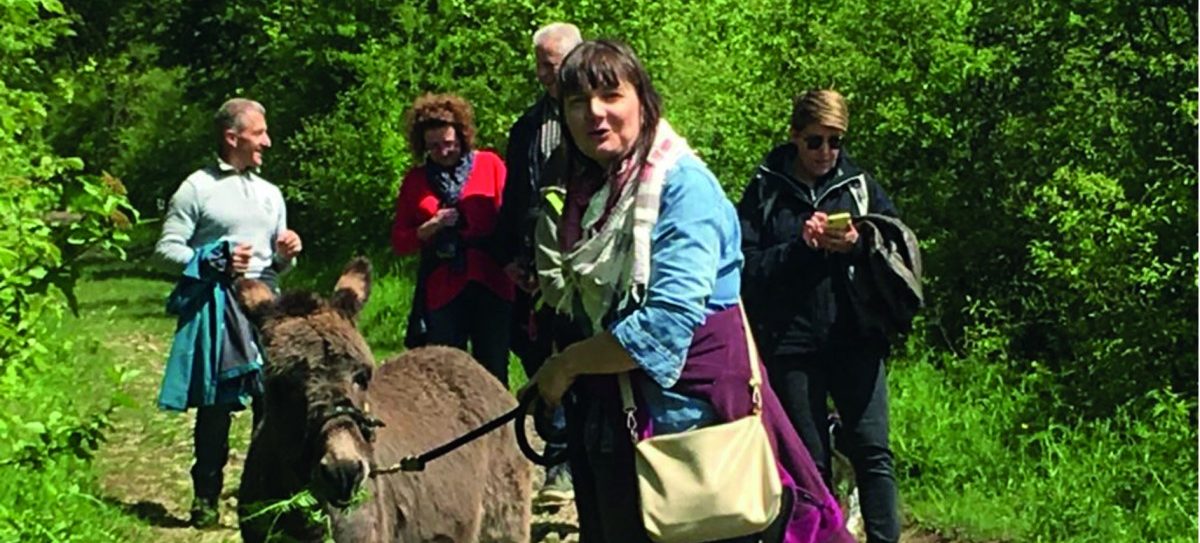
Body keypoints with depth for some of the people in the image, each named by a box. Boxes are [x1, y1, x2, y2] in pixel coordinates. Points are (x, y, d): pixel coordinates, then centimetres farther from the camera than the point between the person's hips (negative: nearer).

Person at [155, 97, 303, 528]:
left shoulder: (270, 194, 18)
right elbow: (166, 248, -3)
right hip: (215, 309, -4)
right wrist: (215, 261, -15)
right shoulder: (198, 188, 0)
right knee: (215, 405, 0)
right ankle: (206, 497, 10)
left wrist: (286, 255, 1)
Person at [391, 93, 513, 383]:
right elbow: (399, 241, 9)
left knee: (493, 374, 4)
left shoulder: (490, 164, 5)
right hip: (442, 290, 1)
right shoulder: (415, 180, 11)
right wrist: (431, 227, -7)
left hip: (490, 285, -1)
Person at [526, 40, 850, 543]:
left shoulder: (682, 184, -16)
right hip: (606, 421, 8)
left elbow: (668, 322, -24)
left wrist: (567, 365, -14)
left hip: (685, 415, -8)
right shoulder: (583, 191, 9)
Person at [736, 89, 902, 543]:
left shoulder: (860, 186, 8)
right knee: (810, 462, 7)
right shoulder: (765, 191, 3)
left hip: (856, 340, 1)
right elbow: (748, 267, -4)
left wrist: (857, 245, -12)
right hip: (791, 344, 0)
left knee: (872, 450, -6)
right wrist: (801, 246, -16)